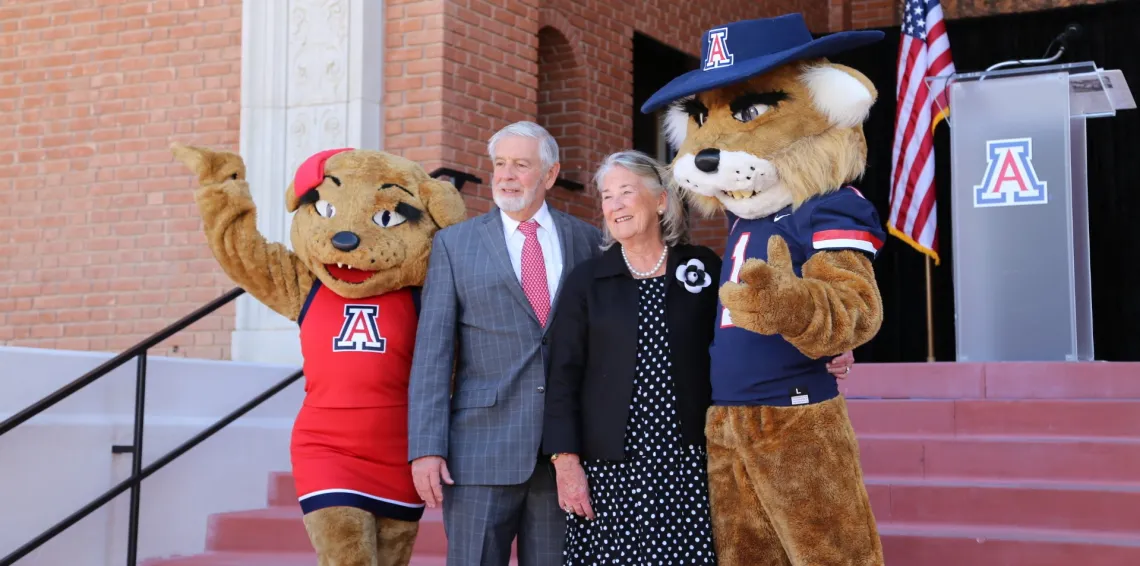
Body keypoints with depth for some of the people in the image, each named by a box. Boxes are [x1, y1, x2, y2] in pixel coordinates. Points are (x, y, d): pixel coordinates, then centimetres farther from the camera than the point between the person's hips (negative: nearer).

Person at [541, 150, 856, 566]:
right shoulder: (587, 280, 4)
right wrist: (565, 461, -6)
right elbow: (564, 375, 2)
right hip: (609, 467, 0)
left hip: (686, 462, 0)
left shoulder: (703, 267, 6)